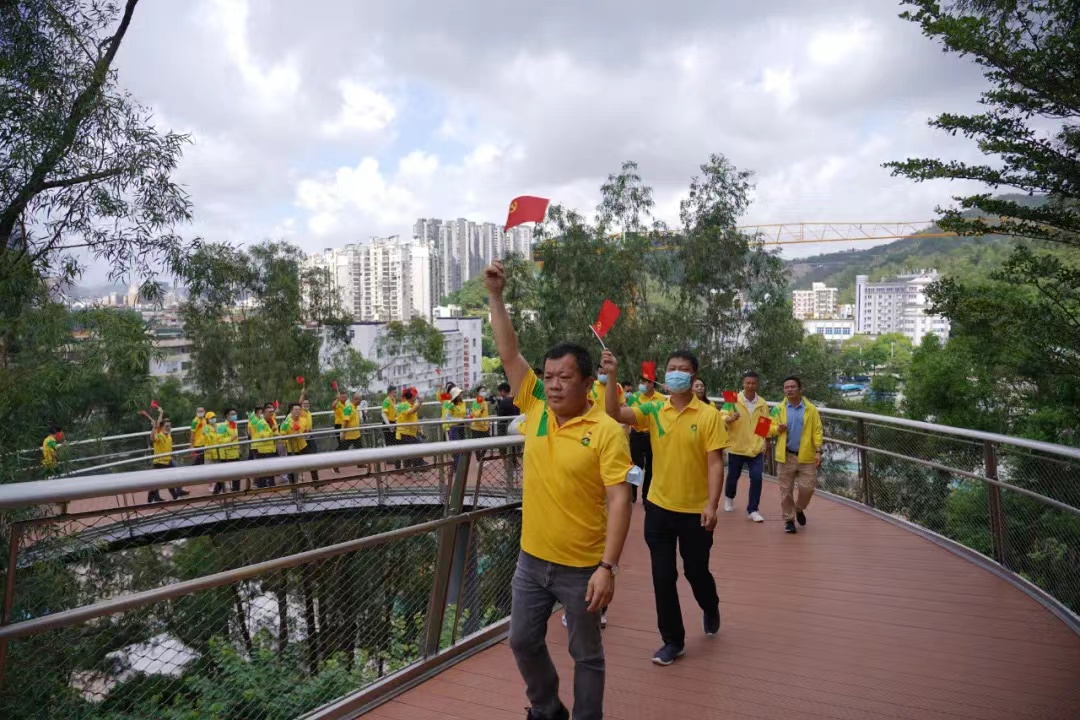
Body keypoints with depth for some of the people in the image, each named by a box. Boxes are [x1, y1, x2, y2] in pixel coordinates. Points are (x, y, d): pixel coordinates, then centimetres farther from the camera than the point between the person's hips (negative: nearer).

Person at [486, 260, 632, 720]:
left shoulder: (606, 431, -16)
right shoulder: (536, 409, -2)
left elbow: (619, 501, -18)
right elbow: (509, 354, -2)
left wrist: (608, 567, -23)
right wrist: (495, 296, -7)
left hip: (582, 566, -5)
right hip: (532, 559, 6)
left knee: (586, 654, 13)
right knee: (523, 642, 20)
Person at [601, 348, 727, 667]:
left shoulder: (709, 415, -10)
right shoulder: (654, 410, -3)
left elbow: (715, 463, -11)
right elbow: (615, 414, -16)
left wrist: (712, 504, -19)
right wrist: (612, 376, -27)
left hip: (695, 510, -2)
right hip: (659, 507, 2)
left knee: (696, 571, 14)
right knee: (663, 576, 7)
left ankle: (710, 609, 48)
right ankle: (673, 640, 24)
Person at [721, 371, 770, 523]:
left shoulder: (763, 403, 3)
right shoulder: (734, 400, -7)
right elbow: (722, 417, -16)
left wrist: (765, 441, 1)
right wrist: (730, 418, -38)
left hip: (756, 448, 2)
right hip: (736, 447, -2)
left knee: (756, 478, -7)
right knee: (733, 476, 13)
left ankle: (752, 510, 6)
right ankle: (729, 497, 43)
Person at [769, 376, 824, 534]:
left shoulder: (811, 409, 0)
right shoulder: (779, 409, 4)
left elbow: (817, 431, -2)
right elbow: (769, 429, 5)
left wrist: (818, 451, -10)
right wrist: (777, 428, -17)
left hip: (806, 456, -1)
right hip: (786, 456, 1)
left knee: (808, 488, 1)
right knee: (786, 490, 4)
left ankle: (799, 509, 30)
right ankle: (789, 520, 17)